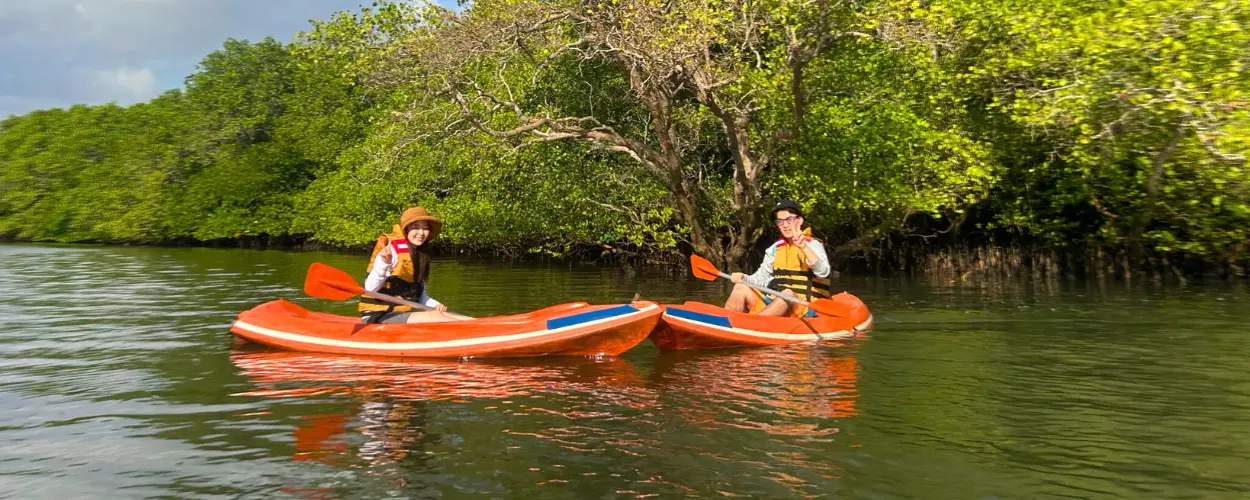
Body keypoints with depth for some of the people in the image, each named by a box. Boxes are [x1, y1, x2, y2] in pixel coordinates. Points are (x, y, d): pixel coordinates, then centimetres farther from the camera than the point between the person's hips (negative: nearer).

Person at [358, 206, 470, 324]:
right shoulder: (392, 249, -13)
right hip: (379, 316, -8)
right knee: (435, 317, -25)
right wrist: (384, 264, -38)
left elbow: (420, 295, 19)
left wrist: (435, 305, -2)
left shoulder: (419, 255, 12)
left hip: (404, 314, 8)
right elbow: (370, 289, -22)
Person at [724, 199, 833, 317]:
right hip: (776, 303, 6)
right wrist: (743, 278, -6)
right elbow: (761, 277, 15)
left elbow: (823, 272, -23)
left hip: (805, 308, -6)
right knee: (741, 288, -7)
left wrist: (804, 247, -38)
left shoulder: (812, 244, -4)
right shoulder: (775, 249, 13)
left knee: (787, 293, -35)